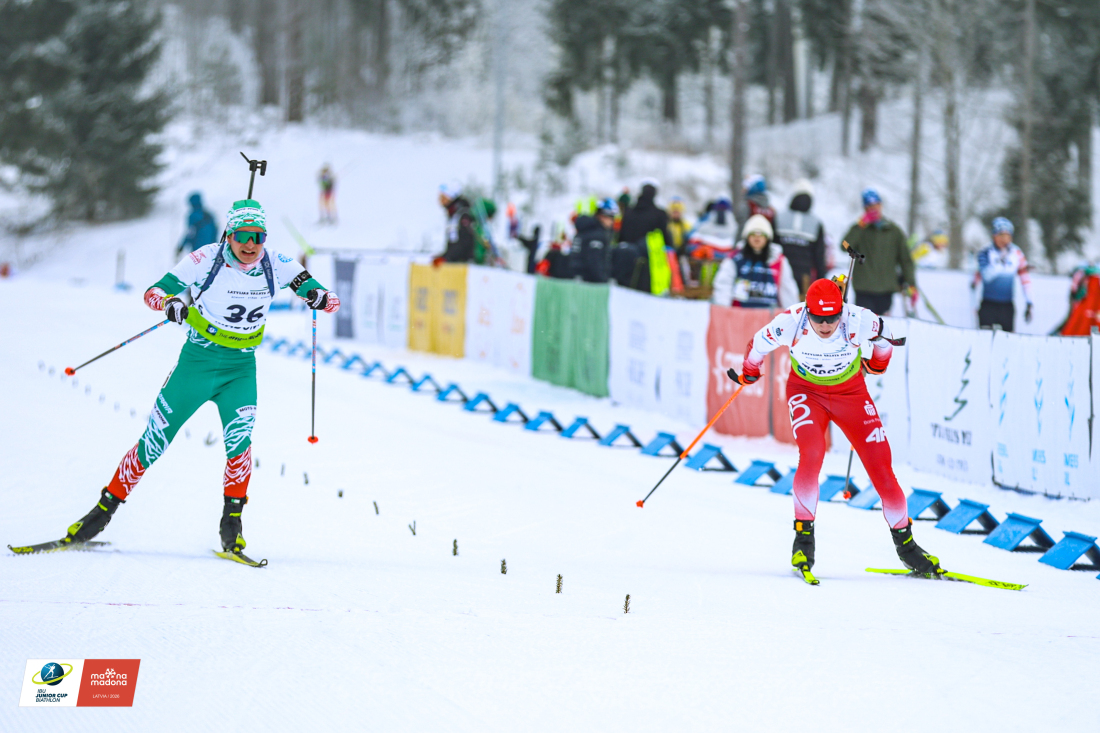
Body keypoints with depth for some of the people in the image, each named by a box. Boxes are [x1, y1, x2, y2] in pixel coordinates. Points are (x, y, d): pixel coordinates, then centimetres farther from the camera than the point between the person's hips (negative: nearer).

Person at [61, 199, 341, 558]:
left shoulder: (275, 264, -7)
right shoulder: (206, 260, -15)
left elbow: (312, 290, -1)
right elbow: (153, 291, -13)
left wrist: (322, 298, -26)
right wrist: (169, 303, -36)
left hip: (241, 369, 1)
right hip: (197, 362, -1)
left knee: (239, 440, -22)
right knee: (154, 442, 0)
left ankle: (232, 519, -5)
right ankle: (105, 508, 16)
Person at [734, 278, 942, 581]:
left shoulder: (858, 320, -27)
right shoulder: (791, 322, -27)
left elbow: (884, 336, -3)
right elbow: (759, 344, -6)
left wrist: (878, 362, 15)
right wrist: (748, 373, 11)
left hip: (851, 393, 1)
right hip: (806, 391, -1)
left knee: (880, 464, -4)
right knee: (811, 454, -27)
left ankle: (905, 543, 14)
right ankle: (803, 537, -14)